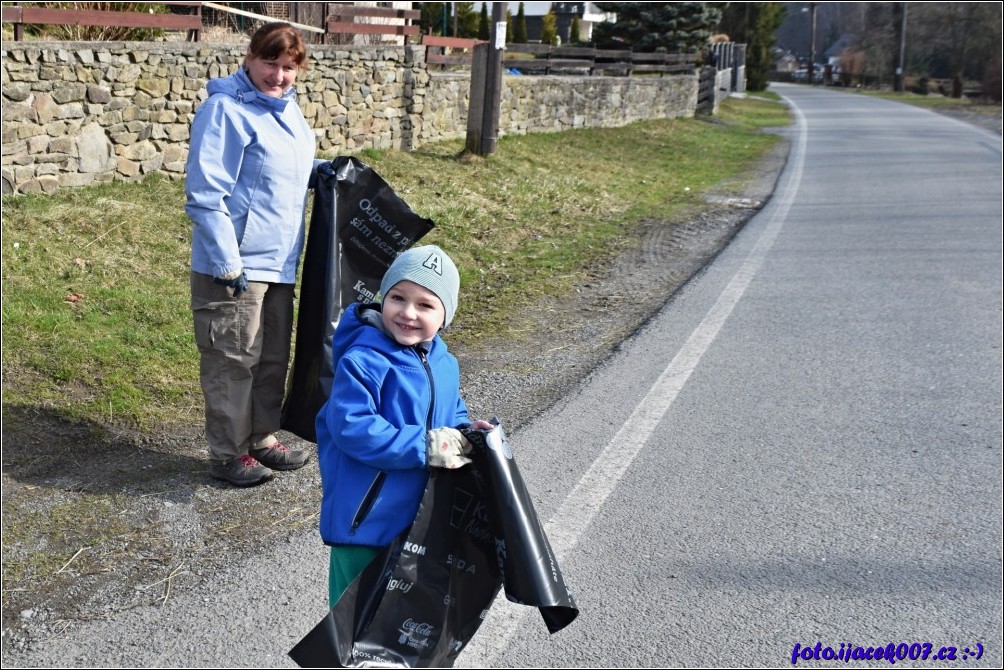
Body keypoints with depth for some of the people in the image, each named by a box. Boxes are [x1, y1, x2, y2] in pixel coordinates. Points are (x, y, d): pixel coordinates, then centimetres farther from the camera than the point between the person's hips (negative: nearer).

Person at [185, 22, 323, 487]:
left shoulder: (286, 108, 11)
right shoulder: (225, 110, -15)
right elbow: (205, 194, -19)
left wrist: (315, 171, 7)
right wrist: (227, 264, -21)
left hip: (279, 262, 9)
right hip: (236, 265, -8)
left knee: (274, 357, 17)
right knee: (234, 361, 2)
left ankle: (262, 438, 32)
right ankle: (228, 454, 16)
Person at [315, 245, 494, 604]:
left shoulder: (444, 364, 3)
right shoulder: (364, 360, -23)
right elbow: (350, 426, -30)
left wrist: (464, 431, -6)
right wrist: (422, 446, -29)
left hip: (416, 512, 7)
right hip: (362, 517, -7)